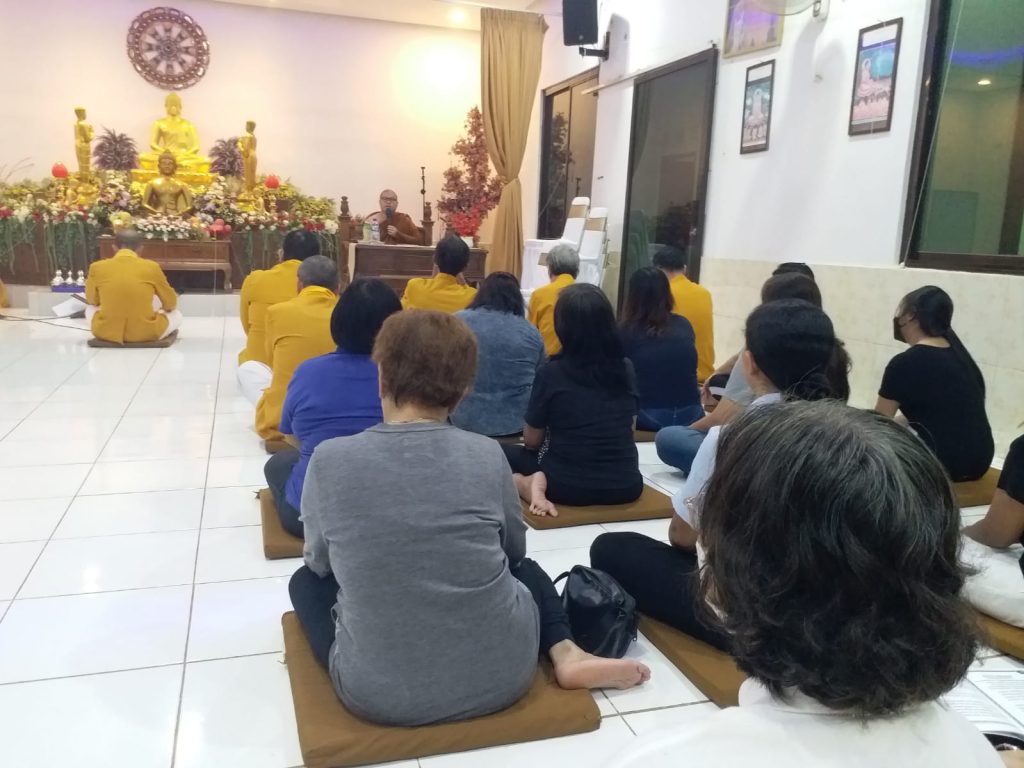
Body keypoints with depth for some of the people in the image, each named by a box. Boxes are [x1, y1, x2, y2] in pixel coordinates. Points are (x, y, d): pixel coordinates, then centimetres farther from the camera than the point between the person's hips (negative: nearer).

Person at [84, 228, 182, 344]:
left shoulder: (97, 267, 1)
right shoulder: (152, 267, -3)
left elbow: (92, 301, 19)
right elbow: (171, 303, 9)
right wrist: (162, 309, 33)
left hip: (106, 332, 1)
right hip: (145, 333, -1)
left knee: (90, 309, 34)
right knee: (176, 314, 26)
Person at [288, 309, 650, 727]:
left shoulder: (329, 460, -11)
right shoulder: (486, 454, -8)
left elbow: (320, 561, 6)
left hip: (379, 692, 0)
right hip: (502, 675, 0)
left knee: (306, 579, 26)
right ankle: (565, 654, 9)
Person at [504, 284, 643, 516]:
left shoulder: (550, 373, -12)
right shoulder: (626, 369, -2)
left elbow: (531, 441, 0)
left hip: (568, 485, -3)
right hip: (626, 485, 4)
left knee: (506, 453, 24)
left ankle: (531, 485, -6)